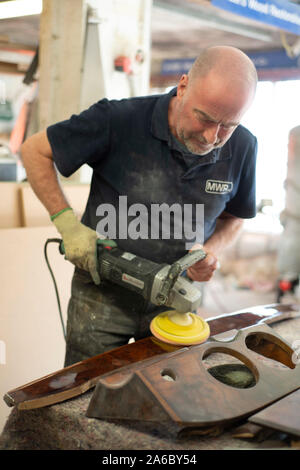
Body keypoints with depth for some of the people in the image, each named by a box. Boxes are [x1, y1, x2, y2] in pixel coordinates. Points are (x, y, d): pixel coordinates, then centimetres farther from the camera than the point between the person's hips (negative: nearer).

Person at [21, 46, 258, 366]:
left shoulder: (242, 147, -7)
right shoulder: (119, 120, -19)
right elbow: (35, 150, -8)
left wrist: (211, 249, -10)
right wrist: (68, 223, -17)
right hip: (104, 293, -2)